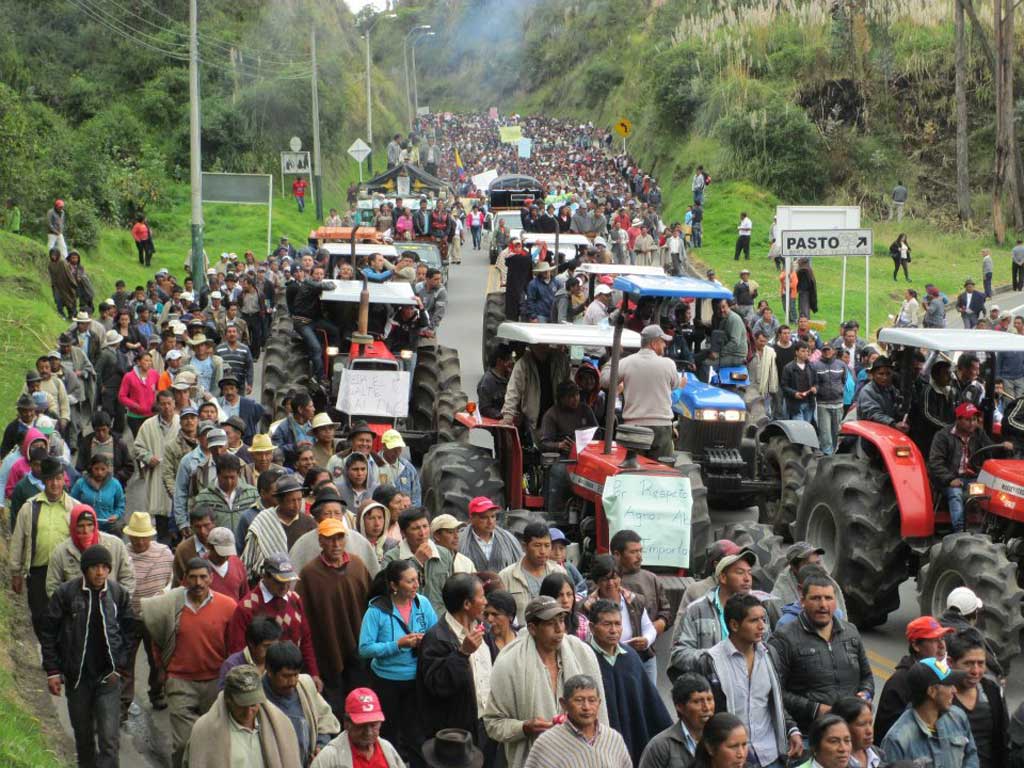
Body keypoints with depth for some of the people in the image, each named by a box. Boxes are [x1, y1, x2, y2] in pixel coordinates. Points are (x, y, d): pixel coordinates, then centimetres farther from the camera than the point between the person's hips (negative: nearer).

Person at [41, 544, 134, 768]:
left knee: (109, 737, -8)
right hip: (76, 676, 0)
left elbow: (129, 632, 5)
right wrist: (52, 670, -4)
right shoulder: (66, 593, -9)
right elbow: (48, 632, -2)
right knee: (83, 733, 15)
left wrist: (119, 666, -2)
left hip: (108, 676, 0)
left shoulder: (119, 593, -5)